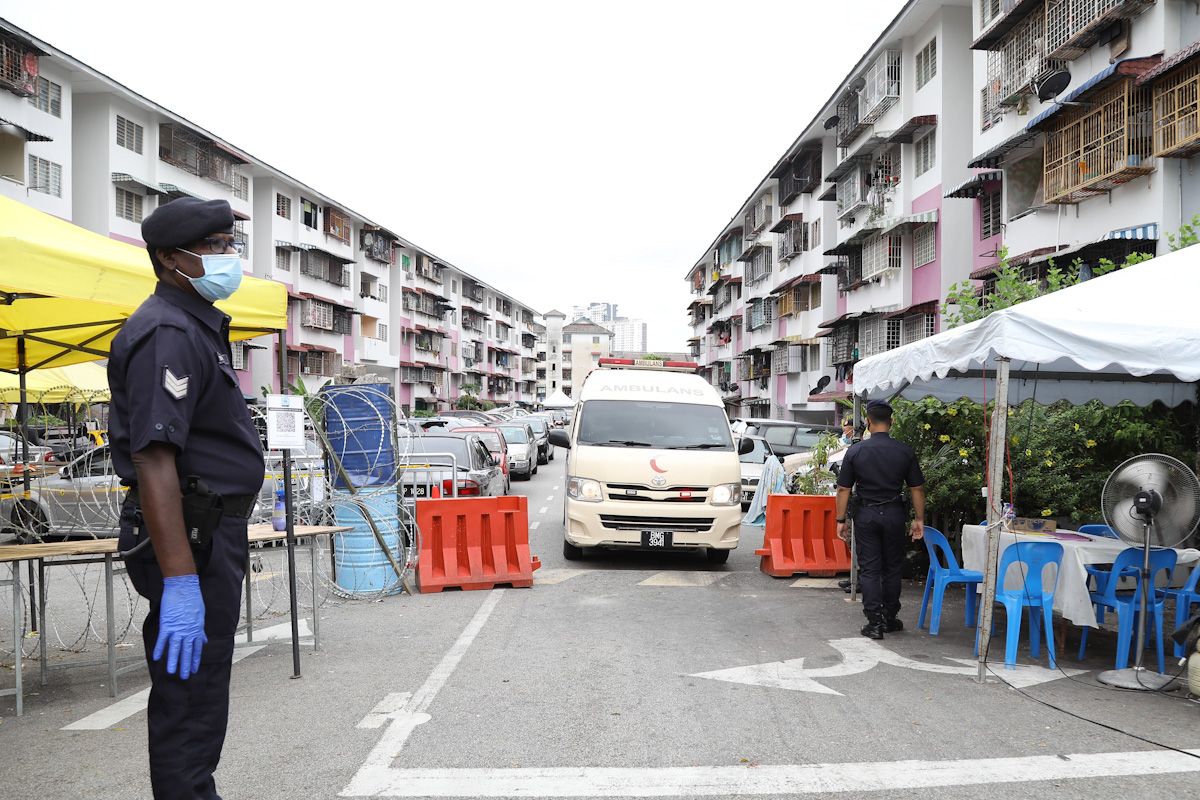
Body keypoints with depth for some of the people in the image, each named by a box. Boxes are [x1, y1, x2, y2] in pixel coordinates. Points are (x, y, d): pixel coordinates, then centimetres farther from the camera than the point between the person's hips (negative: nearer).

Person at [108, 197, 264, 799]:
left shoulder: (198, 323, 17)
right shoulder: (168, 333, -16)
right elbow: (153, 460, -26)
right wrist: (179, 582, -30)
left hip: (211, 530, 11)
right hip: (190, 538, -11)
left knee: (196, 689, 20)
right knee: (190, 695, -4)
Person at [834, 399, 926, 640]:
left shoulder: (855, 451, -6)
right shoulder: (905, 451, -3)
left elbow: (843, 489, -6)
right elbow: (917, 488, -1)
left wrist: (841, 520, 1)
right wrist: (919, 519, 8)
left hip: (865, 514, -1)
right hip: (894, 513, 1)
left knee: (869, 569, 4)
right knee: (892, 568, 15)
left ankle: (874, 623, 3)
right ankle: (890, 619, 23)